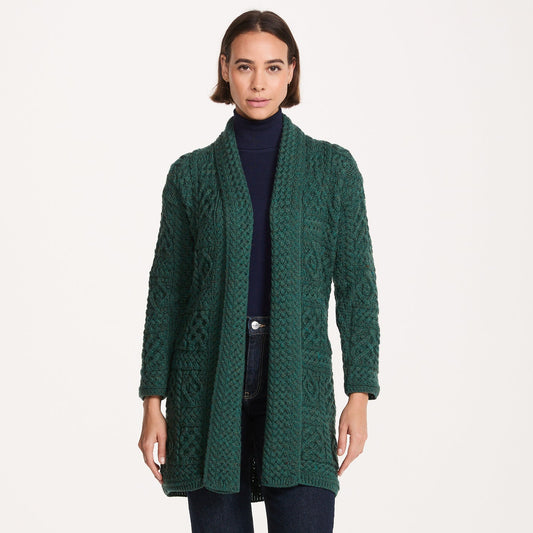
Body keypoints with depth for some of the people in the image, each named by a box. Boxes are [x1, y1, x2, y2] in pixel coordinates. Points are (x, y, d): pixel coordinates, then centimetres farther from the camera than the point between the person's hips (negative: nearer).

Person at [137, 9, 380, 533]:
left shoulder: (333, 167, 5)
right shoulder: (192, 173, 6)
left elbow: (356, 285, 3)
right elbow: (166, 292, 7)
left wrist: (360, 393, -4)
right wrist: (153, 400, 2)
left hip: (298, 380, -1)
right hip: (209, 382, 1)